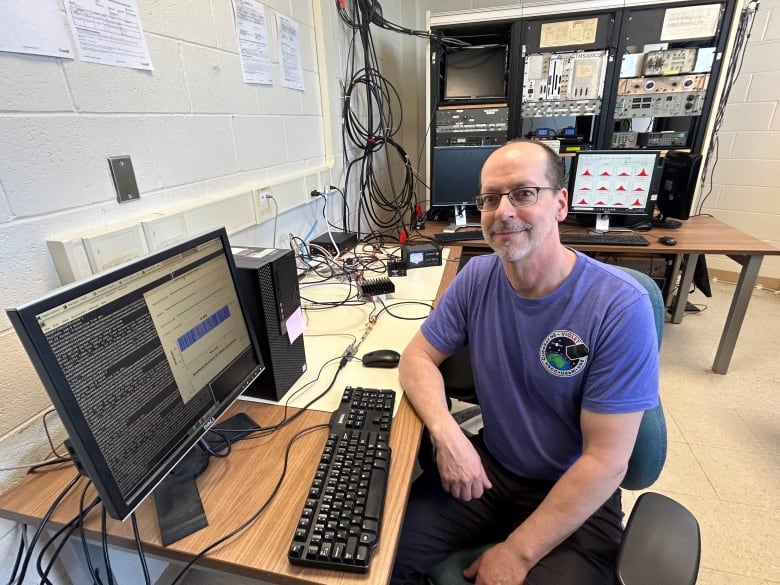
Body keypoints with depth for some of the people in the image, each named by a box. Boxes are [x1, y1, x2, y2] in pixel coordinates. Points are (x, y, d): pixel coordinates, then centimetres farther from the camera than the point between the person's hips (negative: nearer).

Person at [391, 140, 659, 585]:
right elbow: (419, 356, -4)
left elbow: (606, 461, -19)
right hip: (489, 465, 3)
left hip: (578, 495, -2)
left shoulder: (621, 308, -21)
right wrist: (446, 434, -22)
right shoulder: (477, 277, -9)